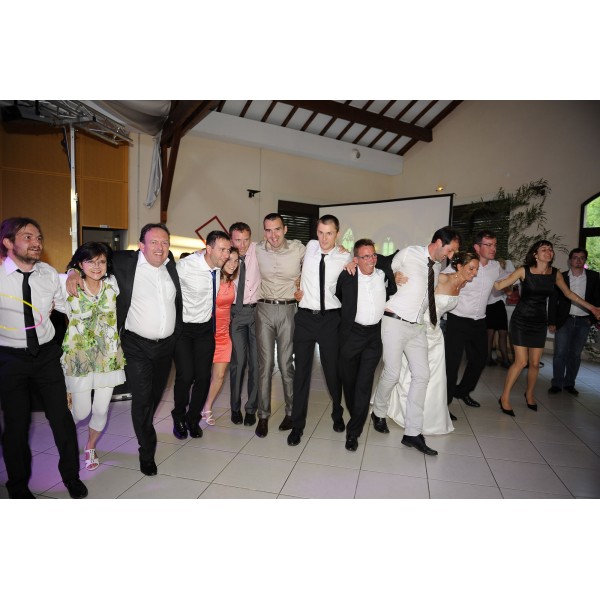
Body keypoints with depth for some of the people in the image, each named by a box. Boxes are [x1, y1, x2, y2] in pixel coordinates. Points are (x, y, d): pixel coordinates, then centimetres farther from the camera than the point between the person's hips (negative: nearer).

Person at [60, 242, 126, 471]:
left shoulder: (112, 283, -1)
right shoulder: (67, 284, -7)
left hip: (108, 356, 2)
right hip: (78, 357, -2)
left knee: (101, 410, 6)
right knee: (82, 412, 3)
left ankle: (90, 447, 36)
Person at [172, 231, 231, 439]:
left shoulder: (220, 267, -8)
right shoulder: (185, 266, -22)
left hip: (206, 327, 4)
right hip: (183, 327, -4)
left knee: (203, 376, 2)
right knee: (185, 375, -9)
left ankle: (193, 419, 26)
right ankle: (179, 418, 20)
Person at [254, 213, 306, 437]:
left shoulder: (298, 248, -4)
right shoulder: (257, 250, 0)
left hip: (288, 309, -1)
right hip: (264, 309, 1)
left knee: (286, 363, 3)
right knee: (265, 363, 3)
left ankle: (291, 412, 20)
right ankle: (263, 416, 14)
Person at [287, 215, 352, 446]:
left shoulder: (345, 258, -4)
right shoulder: (310, 247, 2)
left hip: (330, 318, -1)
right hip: (305, 316, 1)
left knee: (333, 370, 10)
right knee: (301, 371, 4)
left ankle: (338, 414, 37)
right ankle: (297, 425, 17)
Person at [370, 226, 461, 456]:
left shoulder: (437, 266, 13)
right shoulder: (408, 254, -7)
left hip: (417, 327, 7)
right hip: (395, 322, -7)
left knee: (422, 375, 0)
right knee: (392, 374, -5)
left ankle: (412, 433, 8)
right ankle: (378, 413, 25)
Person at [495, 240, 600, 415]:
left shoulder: (555, 273, 0)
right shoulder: (524, 271, -13)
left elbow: (569, 293, 15)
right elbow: (499, 285, -18)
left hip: (540, 321, 4)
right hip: (521, 320, -4)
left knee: (535, 363, 8)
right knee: (521, 362, -8)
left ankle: (529, 394, 34)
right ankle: (504, 397, 7)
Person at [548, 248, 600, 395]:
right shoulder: (561, 277, -1)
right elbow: (553, 301, 0)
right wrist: (551, 322, -3)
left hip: (583, 322, 1)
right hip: (564, 321, -1)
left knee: (575, 354, 9)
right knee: (560, 353, 0)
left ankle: (569, 383, 21)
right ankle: (557, 384, 10)